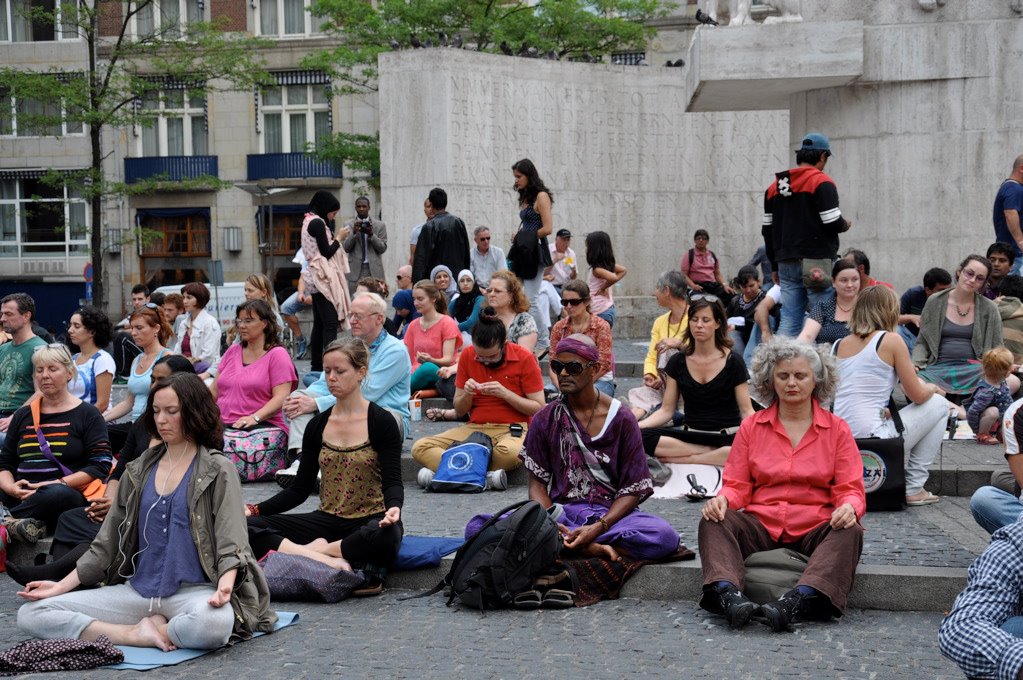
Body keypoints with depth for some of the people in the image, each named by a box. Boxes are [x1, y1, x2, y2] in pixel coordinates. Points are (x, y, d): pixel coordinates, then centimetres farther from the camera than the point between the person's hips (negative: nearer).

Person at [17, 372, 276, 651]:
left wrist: (224, 587, -27)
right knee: (31, 614, -11)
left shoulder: (218, 470, 0)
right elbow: (107, 541, 17)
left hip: (194, 591, -5)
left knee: (214, 623, -42)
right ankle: (138, 635, -12)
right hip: (138, 591, 5)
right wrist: (62, 586, 8)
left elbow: (231, 544, -7)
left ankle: (156, 629, -10)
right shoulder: (139, 471, 15)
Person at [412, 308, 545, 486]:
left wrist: (505, 393, -16)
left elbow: (538, 408, -5)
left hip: (512, 429, -4)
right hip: (474, 428, 4)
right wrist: (466, 394, -10)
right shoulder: (467, 356, 4)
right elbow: (459, 412, 12)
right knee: (420, 448, -19)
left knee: (508, 452, -42)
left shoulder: (524, 358, -5)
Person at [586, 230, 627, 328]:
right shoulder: (608, 264, 8)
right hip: (608, 309, 9)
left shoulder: (597, 269, -17)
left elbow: (613, 278, -33)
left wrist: (603, 288, -16)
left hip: (601, 312, -9)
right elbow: (623, 270, 20)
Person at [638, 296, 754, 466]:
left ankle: (683, 458, -24)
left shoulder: (733, 362, -1)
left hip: (728, 437, -2)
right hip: (691, 435, 2)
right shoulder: (677, 362, 6)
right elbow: (666, 410, 5)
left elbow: (746, 410, -2)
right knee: (641, 437, -27)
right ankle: (710, 452, -22)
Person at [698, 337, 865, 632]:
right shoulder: (752, 426, 13)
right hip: (761, 527, 1)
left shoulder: (837, 429, 10)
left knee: (850, 531, -31)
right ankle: (728, 594, -49)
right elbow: (737, 486, 9)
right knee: (713, 522, -25)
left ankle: (797, 601, -50)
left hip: (815, 530, -1)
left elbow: (850, 489, 4)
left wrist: (849, 507, -21)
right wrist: (722, 499, -15)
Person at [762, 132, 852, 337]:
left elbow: (767, 230, 15)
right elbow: (833, 224, -14)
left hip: (786, 264, 6)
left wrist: (775, 266, 22)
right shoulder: (822, 183, -7)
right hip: (817, 263, -6)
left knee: (789, 321, 5)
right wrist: (845, 225, 10)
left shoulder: (775, 186, 14)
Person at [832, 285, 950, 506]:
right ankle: (913, 488, 13)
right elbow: (917, 396, -1)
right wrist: (932, 388, 23)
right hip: (872, 440, -7)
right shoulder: (891, 340, -4)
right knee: (939, 405, 15)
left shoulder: (840, 344, 12)